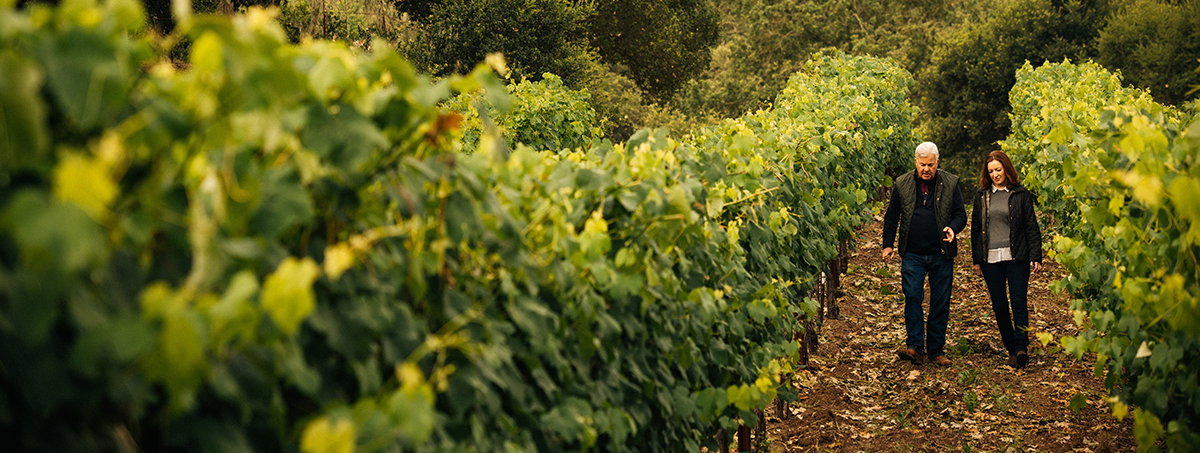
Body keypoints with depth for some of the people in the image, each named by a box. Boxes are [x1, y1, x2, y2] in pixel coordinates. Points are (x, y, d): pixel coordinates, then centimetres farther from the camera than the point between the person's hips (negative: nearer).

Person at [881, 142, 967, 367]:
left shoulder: (950, 184, 3)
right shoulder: (902, 184, 4)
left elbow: (960, 214, 5)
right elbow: (891, 217, 12)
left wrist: (952, 228, -17)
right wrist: (888, 244, 6)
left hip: (941, 255, 0)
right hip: (912, 255, 0)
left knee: (940, 303, 5)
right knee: (912, 296, -13)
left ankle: (936, 350, 14)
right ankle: (915, 347, -11)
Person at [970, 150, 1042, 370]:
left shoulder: (1021, 194, 3)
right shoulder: (982, 195, 11)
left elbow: (1032, 227, 3)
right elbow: (975, 228, 14)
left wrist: (1036, 256, -5)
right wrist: (976, 259, 11)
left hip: (1016, 257, -3)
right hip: (990, 259, 3)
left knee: (1019, 302, -11)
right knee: (999, 305, 4)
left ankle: (1021, 347, -15)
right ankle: (1011, 348, 13)